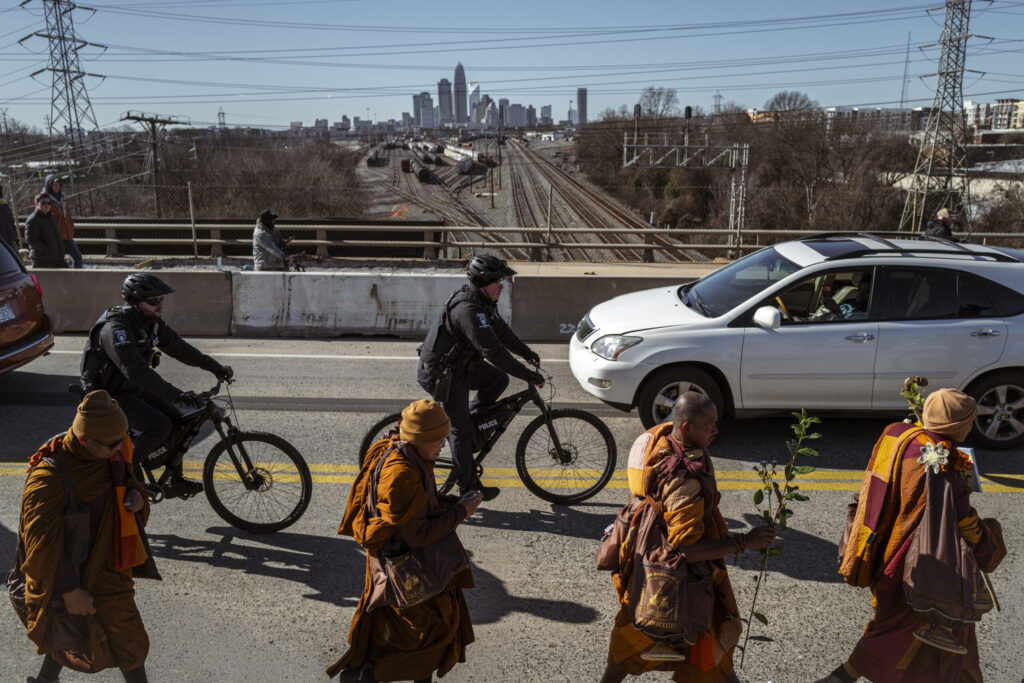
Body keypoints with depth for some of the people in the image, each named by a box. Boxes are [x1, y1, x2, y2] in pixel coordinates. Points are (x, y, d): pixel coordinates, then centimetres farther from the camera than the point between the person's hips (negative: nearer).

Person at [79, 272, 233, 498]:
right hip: (109, 394, -8)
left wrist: (215, 367, 2)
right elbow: (136, 371, -40)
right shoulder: (115, 328, -29)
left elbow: (178, 347, 7)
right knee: (159, 426, -24)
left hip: (133, 388, 8)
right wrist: (176, 394, -46)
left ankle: (175, 481, 13)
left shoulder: (152, 322, -2)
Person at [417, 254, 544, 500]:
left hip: (461, 364, 9)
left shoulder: (481, 302, 1)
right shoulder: (468, 309, -31)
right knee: (462, 430, 0)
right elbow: (493, 351, -35)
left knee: (498, 380, 7)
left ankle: (469, 419, 19)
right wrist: (528, 376, -32)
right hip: (441, 375, -9)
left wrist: (527, 353, 13)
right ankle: (469, 488, 14)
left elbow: (501, 330, 16)